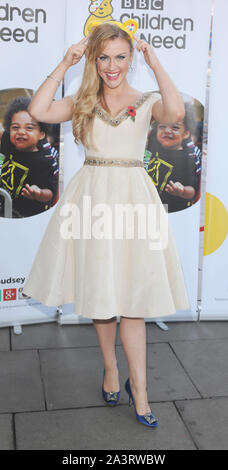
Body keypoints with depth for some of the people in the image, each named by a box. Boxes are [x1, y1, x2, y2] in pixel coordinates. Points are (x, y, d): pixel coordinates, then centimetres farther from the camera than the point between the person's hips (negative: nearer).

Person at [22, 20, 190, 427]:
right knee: (99, 293, 10)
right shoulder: (82, 104, 8)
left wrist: (154, 62, -10)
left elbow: (175, 112, -18)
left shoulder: (146, 103, 5)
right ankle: (110, 369, 31)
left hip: (132, 197, -1)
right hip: (91, 196, 2)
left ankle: (138, 388, 11)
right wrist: (65, 64, -5)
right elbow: (38, 110, -9)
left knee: (130, 295, -2)